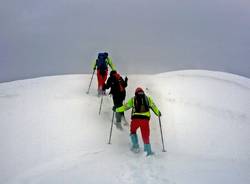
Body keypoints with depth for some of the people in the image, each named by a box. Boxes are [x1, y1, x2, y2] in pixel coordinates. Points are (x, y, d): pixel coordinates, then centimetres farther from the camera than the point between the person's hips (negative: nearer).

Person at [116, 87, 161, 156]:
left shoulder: (133, 99, 12)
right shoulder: (148, 99, 15)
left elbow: (126, 106, 10)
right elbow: (153, 107, 15)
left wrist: (117, 109, 20)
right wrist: (158, 113, 31)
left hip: (135, 118, 0)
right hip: (145, 119, 1)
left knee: (133, 131, 24)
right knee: (145, 135, 7)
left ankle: (135, 146, 13)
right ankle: (148, 150, 0)